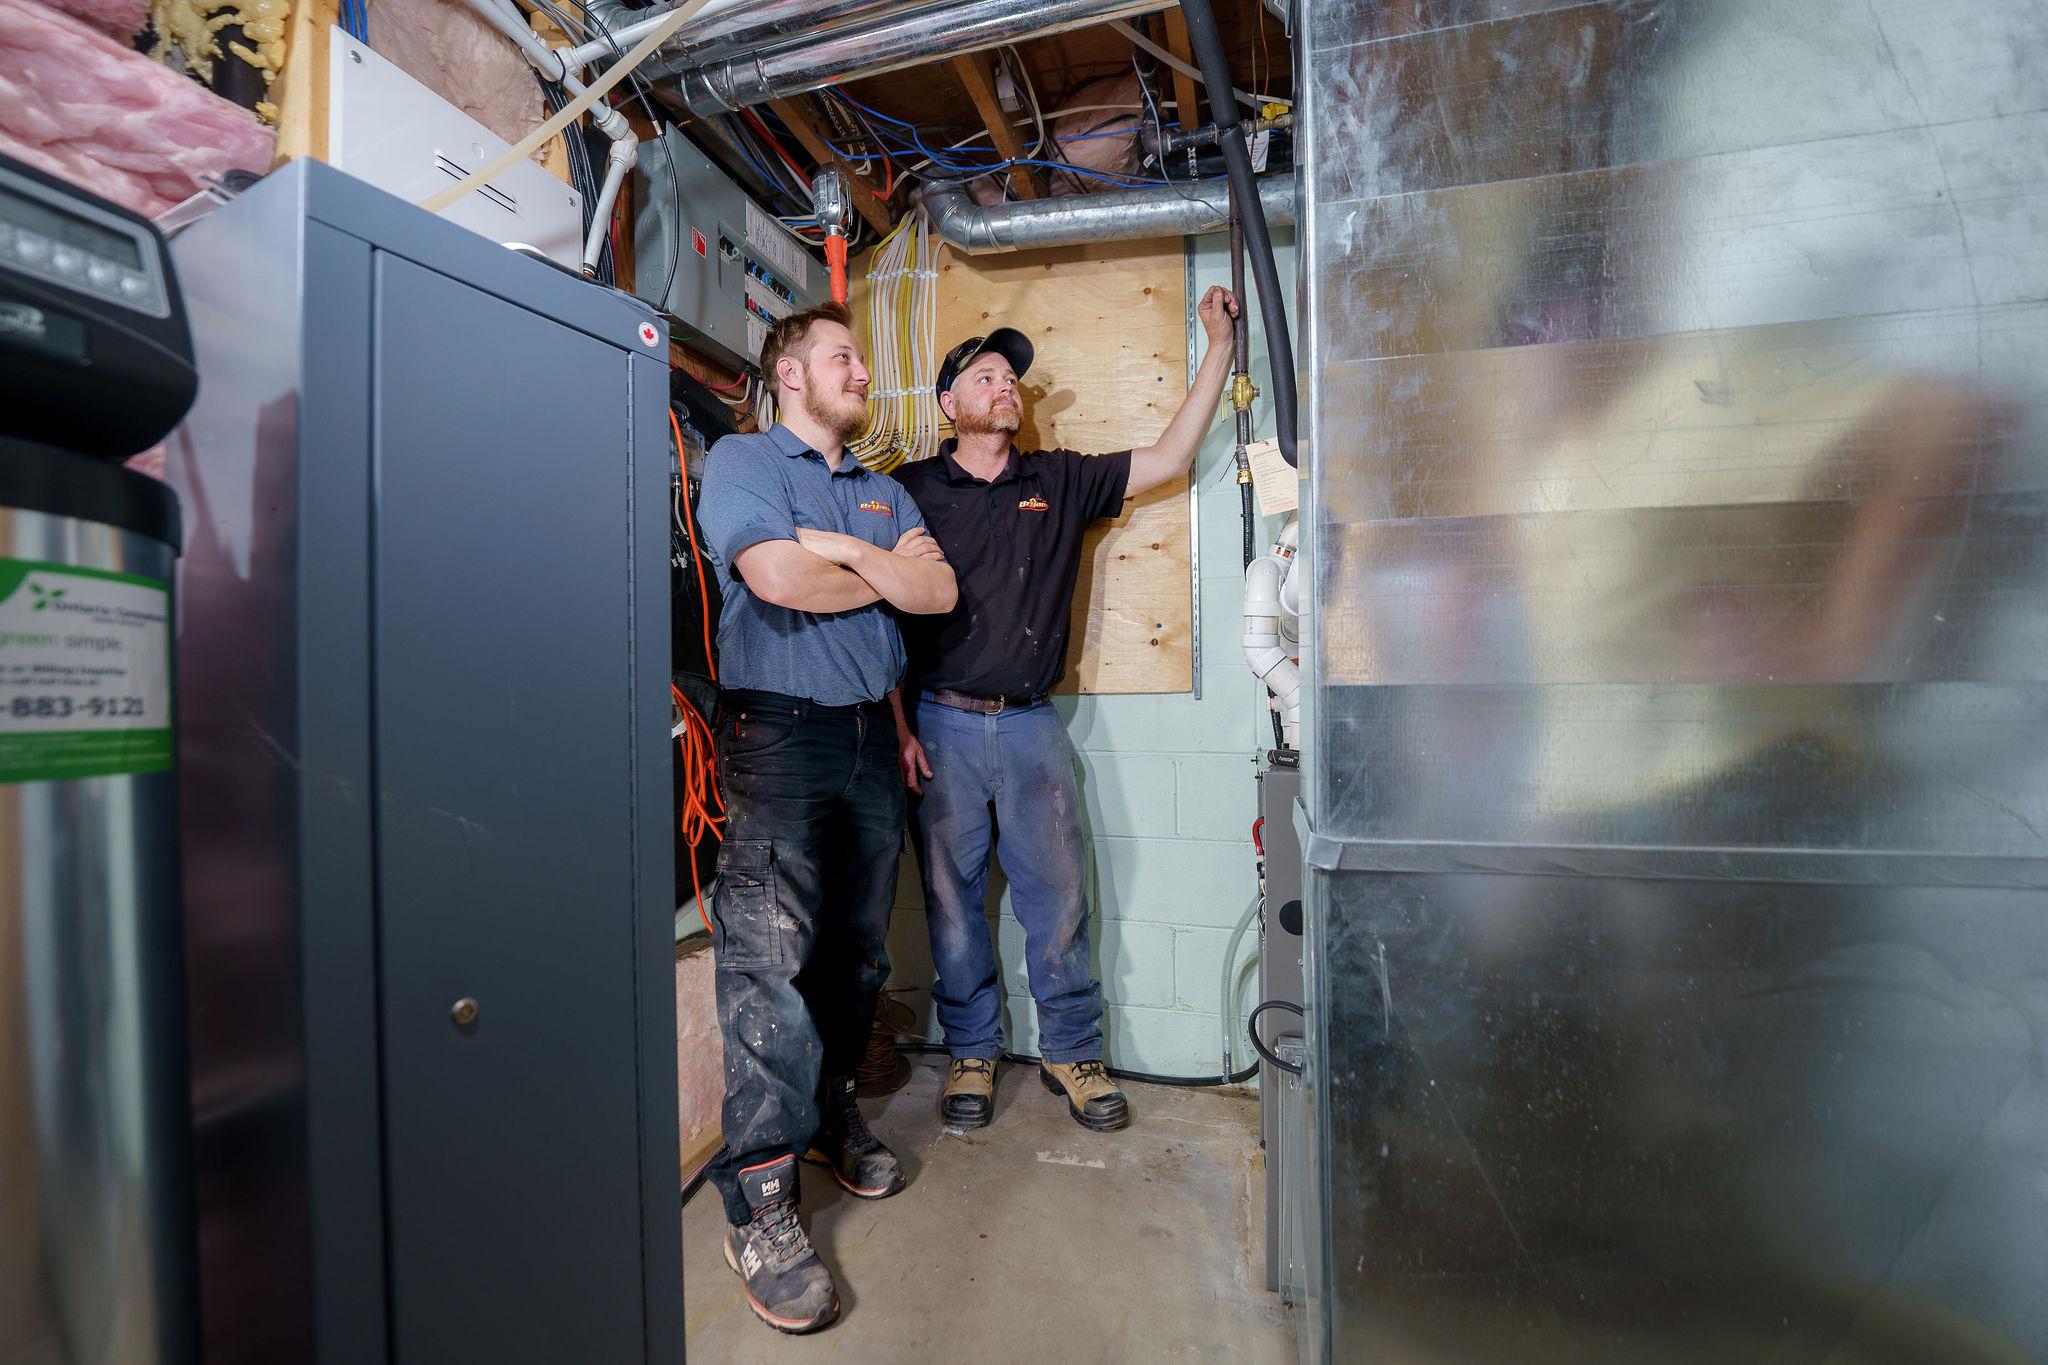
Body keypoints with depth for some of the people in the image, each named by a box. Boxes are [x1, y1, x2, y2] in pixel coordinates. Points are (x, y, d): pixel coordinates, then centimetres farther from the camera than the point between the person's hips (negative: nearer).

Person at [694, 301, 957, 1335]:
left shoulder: (880, 489, 21)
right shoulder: (742, 460, 2)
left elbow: (938, 590, 7)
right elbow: (776, 576, -17)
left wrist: (842, 548, -4)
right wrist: (883, 575, -2)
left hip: (869, 734, 7)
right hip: (779, 734, -6)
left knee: (858, 950, 13)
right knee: (771, 961, -10)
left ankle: (830, 1112, 33)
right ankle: (760, 1200, 1)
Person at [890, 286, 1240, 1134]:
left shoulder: (1060, 481, 10)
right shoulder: (912, 488, 4)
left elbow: (1169, 459, 8)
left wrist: (1218, 346, 5)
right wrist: (898, 727, -5)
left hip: (1031, 723, 2)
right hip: (940, 724, -1)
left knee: (1057, 895, 6)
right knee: (951, 898, 7)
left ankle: (1072, 1053, 25)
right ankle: (971, 1054, 27)